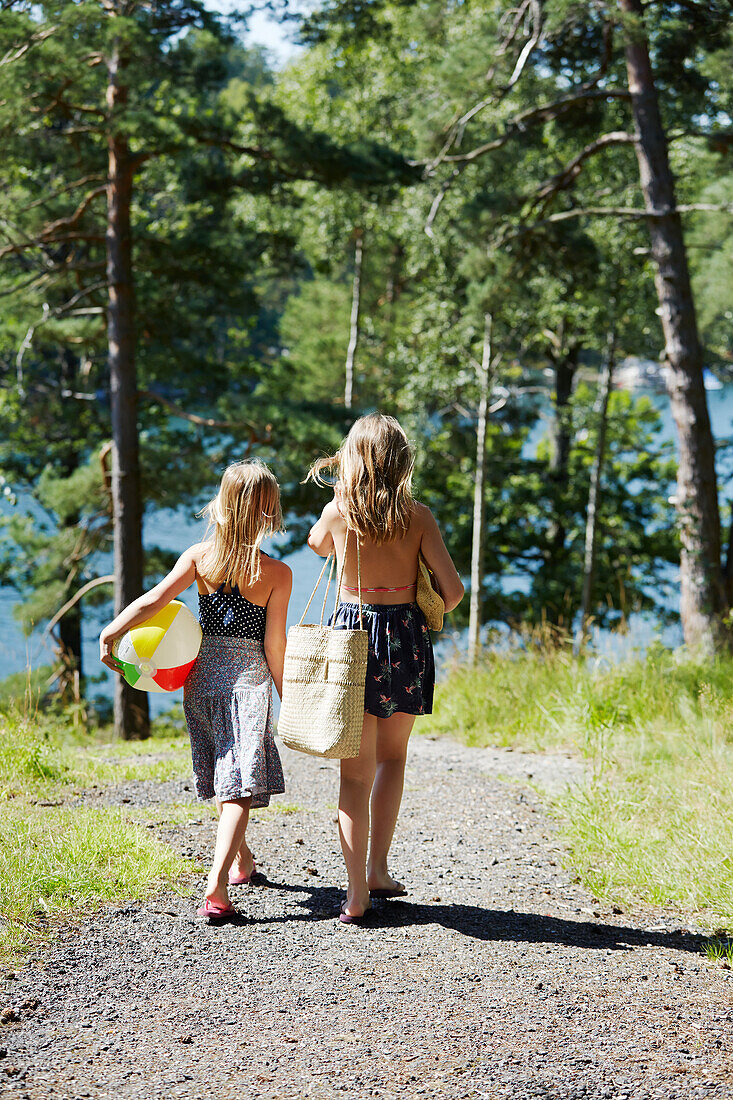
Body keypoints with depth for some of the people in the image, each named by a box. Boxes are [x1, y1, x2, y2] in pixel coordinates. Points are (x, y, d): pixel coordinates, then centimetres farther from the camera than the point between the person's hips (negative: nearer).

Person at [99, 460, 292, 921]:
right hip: (249, 677, -4)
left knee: (224, 774, 21)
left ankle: (243, 858, 40)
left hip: (204, 672, 4)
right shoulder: (277, 573, -9)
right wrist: (288, 696, 5)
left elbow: (155, 599, -14)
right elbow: (274, 645, -7)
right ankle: (217, 883, -24)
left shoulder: (199, 556, -3)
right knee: (240, 781, -7)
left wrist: (110, 633, -10)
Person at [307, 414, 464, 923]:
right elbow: (453, 589, -6)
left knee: (356, 770, 6)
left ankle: (357, 892, 1)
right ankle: (378, 868, 18)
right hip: (406, 636, 0)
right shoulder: (418, 516, -5)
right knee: (392, 756, 22)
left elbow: (317, 543, 21)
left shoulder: (337, 512, -4)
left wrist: (347, 491, 15)